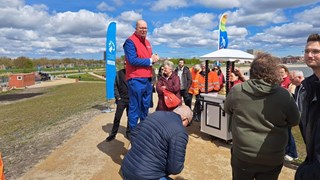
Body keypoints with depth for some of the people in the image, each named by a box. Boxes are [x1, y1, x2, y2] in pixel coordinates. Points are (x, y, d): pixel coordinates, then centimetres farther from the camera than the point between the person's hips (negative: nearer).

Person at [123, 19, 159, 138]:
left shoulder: (147, 42, 19)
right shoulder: (130, 41, -9)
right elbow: (133, 60, -19)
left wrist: (154, 58, -2)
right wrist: (150, 60, -13)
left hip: (147, 79, 9)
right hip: (136, 80, -9)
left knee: (145, 107, 17)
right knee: (134, 108, -1)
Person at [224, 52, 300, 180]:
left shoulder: (236, 91, -13)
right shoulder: (284, 95, -12)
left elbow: (227, 110, 7)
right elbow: (295, 121, 4)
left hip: (242, 155, 0)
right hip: (273, 158, 1)